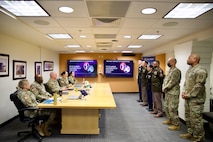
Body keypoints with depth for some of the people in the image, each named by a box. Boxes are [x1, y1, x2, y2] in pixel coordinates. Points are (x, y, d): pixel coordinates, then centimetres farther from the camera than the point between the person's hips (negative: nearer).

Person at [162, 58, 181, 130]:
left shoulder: (176, 71, -14)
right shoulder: (169, 70, 15)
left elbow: (172, 82, -21)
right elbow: (165, 79, 16)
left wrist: (165, 88, -14)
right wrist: (163, 87, 1)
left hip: (173, 93, -10)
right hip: (167, 92, 10)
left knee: (172, 109, -5)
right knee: (166, 107, 18)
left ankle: (176, 125, 7)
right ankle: (169, 120, 34)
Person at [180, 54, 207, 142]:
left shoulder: (200, 70, -15)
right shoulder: (189, 70, 15)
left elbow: (198, 86, -19)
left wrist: (189, 95, -15)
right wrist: (183, 92, 6)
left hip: (196, 99, -9)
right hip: (187, 98, 10)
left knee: (196, 119, -2)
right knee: (188, 117, 18)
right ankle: (190, 133, 34)